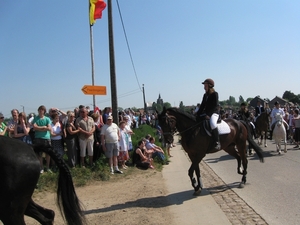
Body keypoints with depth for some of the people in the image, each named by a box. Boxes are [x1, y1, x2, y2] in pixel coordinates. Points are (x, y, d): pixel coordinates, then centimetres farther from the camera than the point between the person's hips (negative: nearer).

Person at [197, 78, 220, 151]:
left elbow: (214, 106, -13)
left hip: (213, 113, -8)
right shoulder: (205, 95, 15)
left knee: (212, 124, -37)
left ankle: (217, 143, -34)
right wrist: (198, 114, 2)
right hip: (206, 113, 8)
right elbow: (202, 105, 13)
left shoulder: (215, 94, -6)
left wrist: (208, 115, -21)